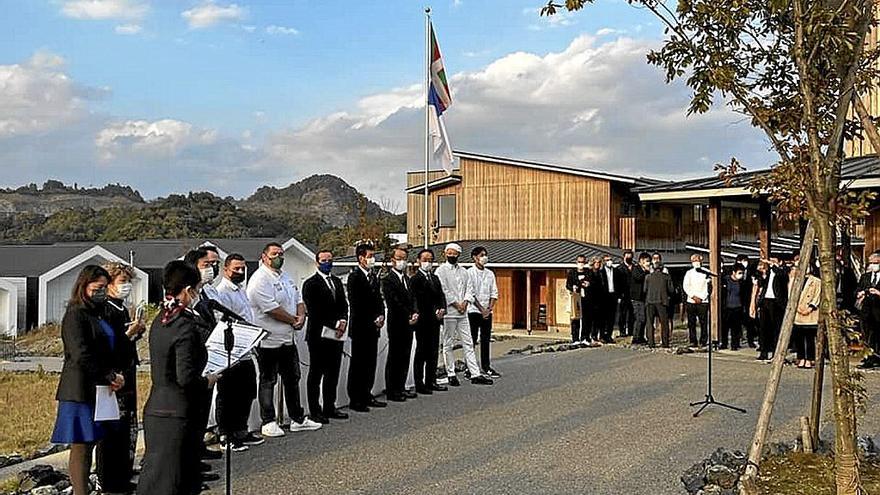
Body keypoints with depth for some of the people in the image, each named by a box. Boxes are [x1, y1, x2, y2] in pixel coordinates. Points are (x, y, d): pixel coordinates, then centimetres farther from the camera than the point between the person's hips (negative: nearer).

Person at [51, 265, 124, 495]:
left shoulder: (98, 314, 15)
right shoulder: (75, 315, -11)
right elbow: (81, 356, -19)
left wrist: (114, 375, 4)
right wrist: (110, 377, -14)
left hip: (98, 388, 9)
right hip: (81, 388, -9)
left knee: (89, 443, 10)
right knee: (81, 446, -4)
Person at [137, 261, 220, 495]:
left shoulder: (159, 321, 8)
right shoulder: (186, 328, -18)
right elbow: (186, 378, -23)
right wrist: (208, 381, -5)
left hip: (154, 410, 8)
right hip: (177, 415, -8)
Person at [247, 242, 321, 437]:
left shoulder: (286, 277, 14)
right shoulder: (260, 279, -14)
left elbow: (299, 300, 16)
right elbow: (271, 308, -21)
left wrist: (301, 316, -6)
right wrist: (293, 320, -11)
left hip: (287, 339, 9)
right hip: (268, 340, -9)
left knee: (292, 379, 15)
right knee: (268, 382, 2)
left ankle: (298, 419, 25)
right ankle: (268, 422, 11)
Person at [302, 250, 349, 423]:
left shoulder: (337, 282, 17)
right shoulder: (311, 284, -6)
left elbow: (343, 305, 15)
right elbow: (314, 311, -12)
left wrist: (343, 321, -5)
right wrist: (335, 325, -14)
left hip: (336, 335, 7)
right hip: (319, 335, -7)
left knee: (333, 374, 11)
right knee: (316, 375, 1)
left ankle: (329, 408, 20)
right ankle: (315, 411, 7)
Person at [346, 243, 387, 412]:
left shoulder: (374, 277, 15)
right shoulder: (354, 276, -10)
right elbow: (356, 304, -15)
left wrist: (381, 316, 0)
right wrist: (373, 320, -14)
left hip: (373, 327, 8)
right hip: (360, 328, -8)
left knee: (370, 363, 12)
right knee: (358, 364, -1)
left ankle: (366, 396, 21)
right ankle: (355, 400, 4)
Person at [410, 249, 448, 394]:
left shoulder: (435, 278, 17)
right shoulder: (415, 278, -8)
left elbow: (441, 295, 14)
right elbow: (416, 300, -14)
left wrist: (442, 309, -6)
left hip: (435, 321, 7)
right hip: (423, 321, -7)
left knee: (433, 353, 12)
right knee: (421, 353, -1)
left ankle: (431, 382, 21)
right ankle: (419, 385, 5)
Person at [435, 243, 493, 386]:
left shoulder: (463, 271, 15)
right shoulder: (441, 270, -2)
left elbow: (469, 288, 10)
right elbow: (444, 291, -10)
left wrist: (465, 303, -7)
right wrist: (456, 305, -11)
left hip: (463, 312, 5)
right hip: (449, 312, -5)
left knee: (468, 344, 4)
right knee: (448, 344, 1)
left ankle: (475, 374, 5)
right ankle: (451, 374, 8)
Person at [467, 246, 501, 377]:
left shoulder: (490, 274, 11)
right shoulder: (469, 273, -5)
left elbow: (494, 293, 10)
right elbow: (470, 294, -9)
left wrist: (489, 309, -5)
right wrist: (481, 309, -12)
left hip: (487, 312, 5)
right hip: (473, 311, -5)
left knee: (486, 340, 8)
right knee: (471, 340, -2)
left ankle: (486, 367, 16)